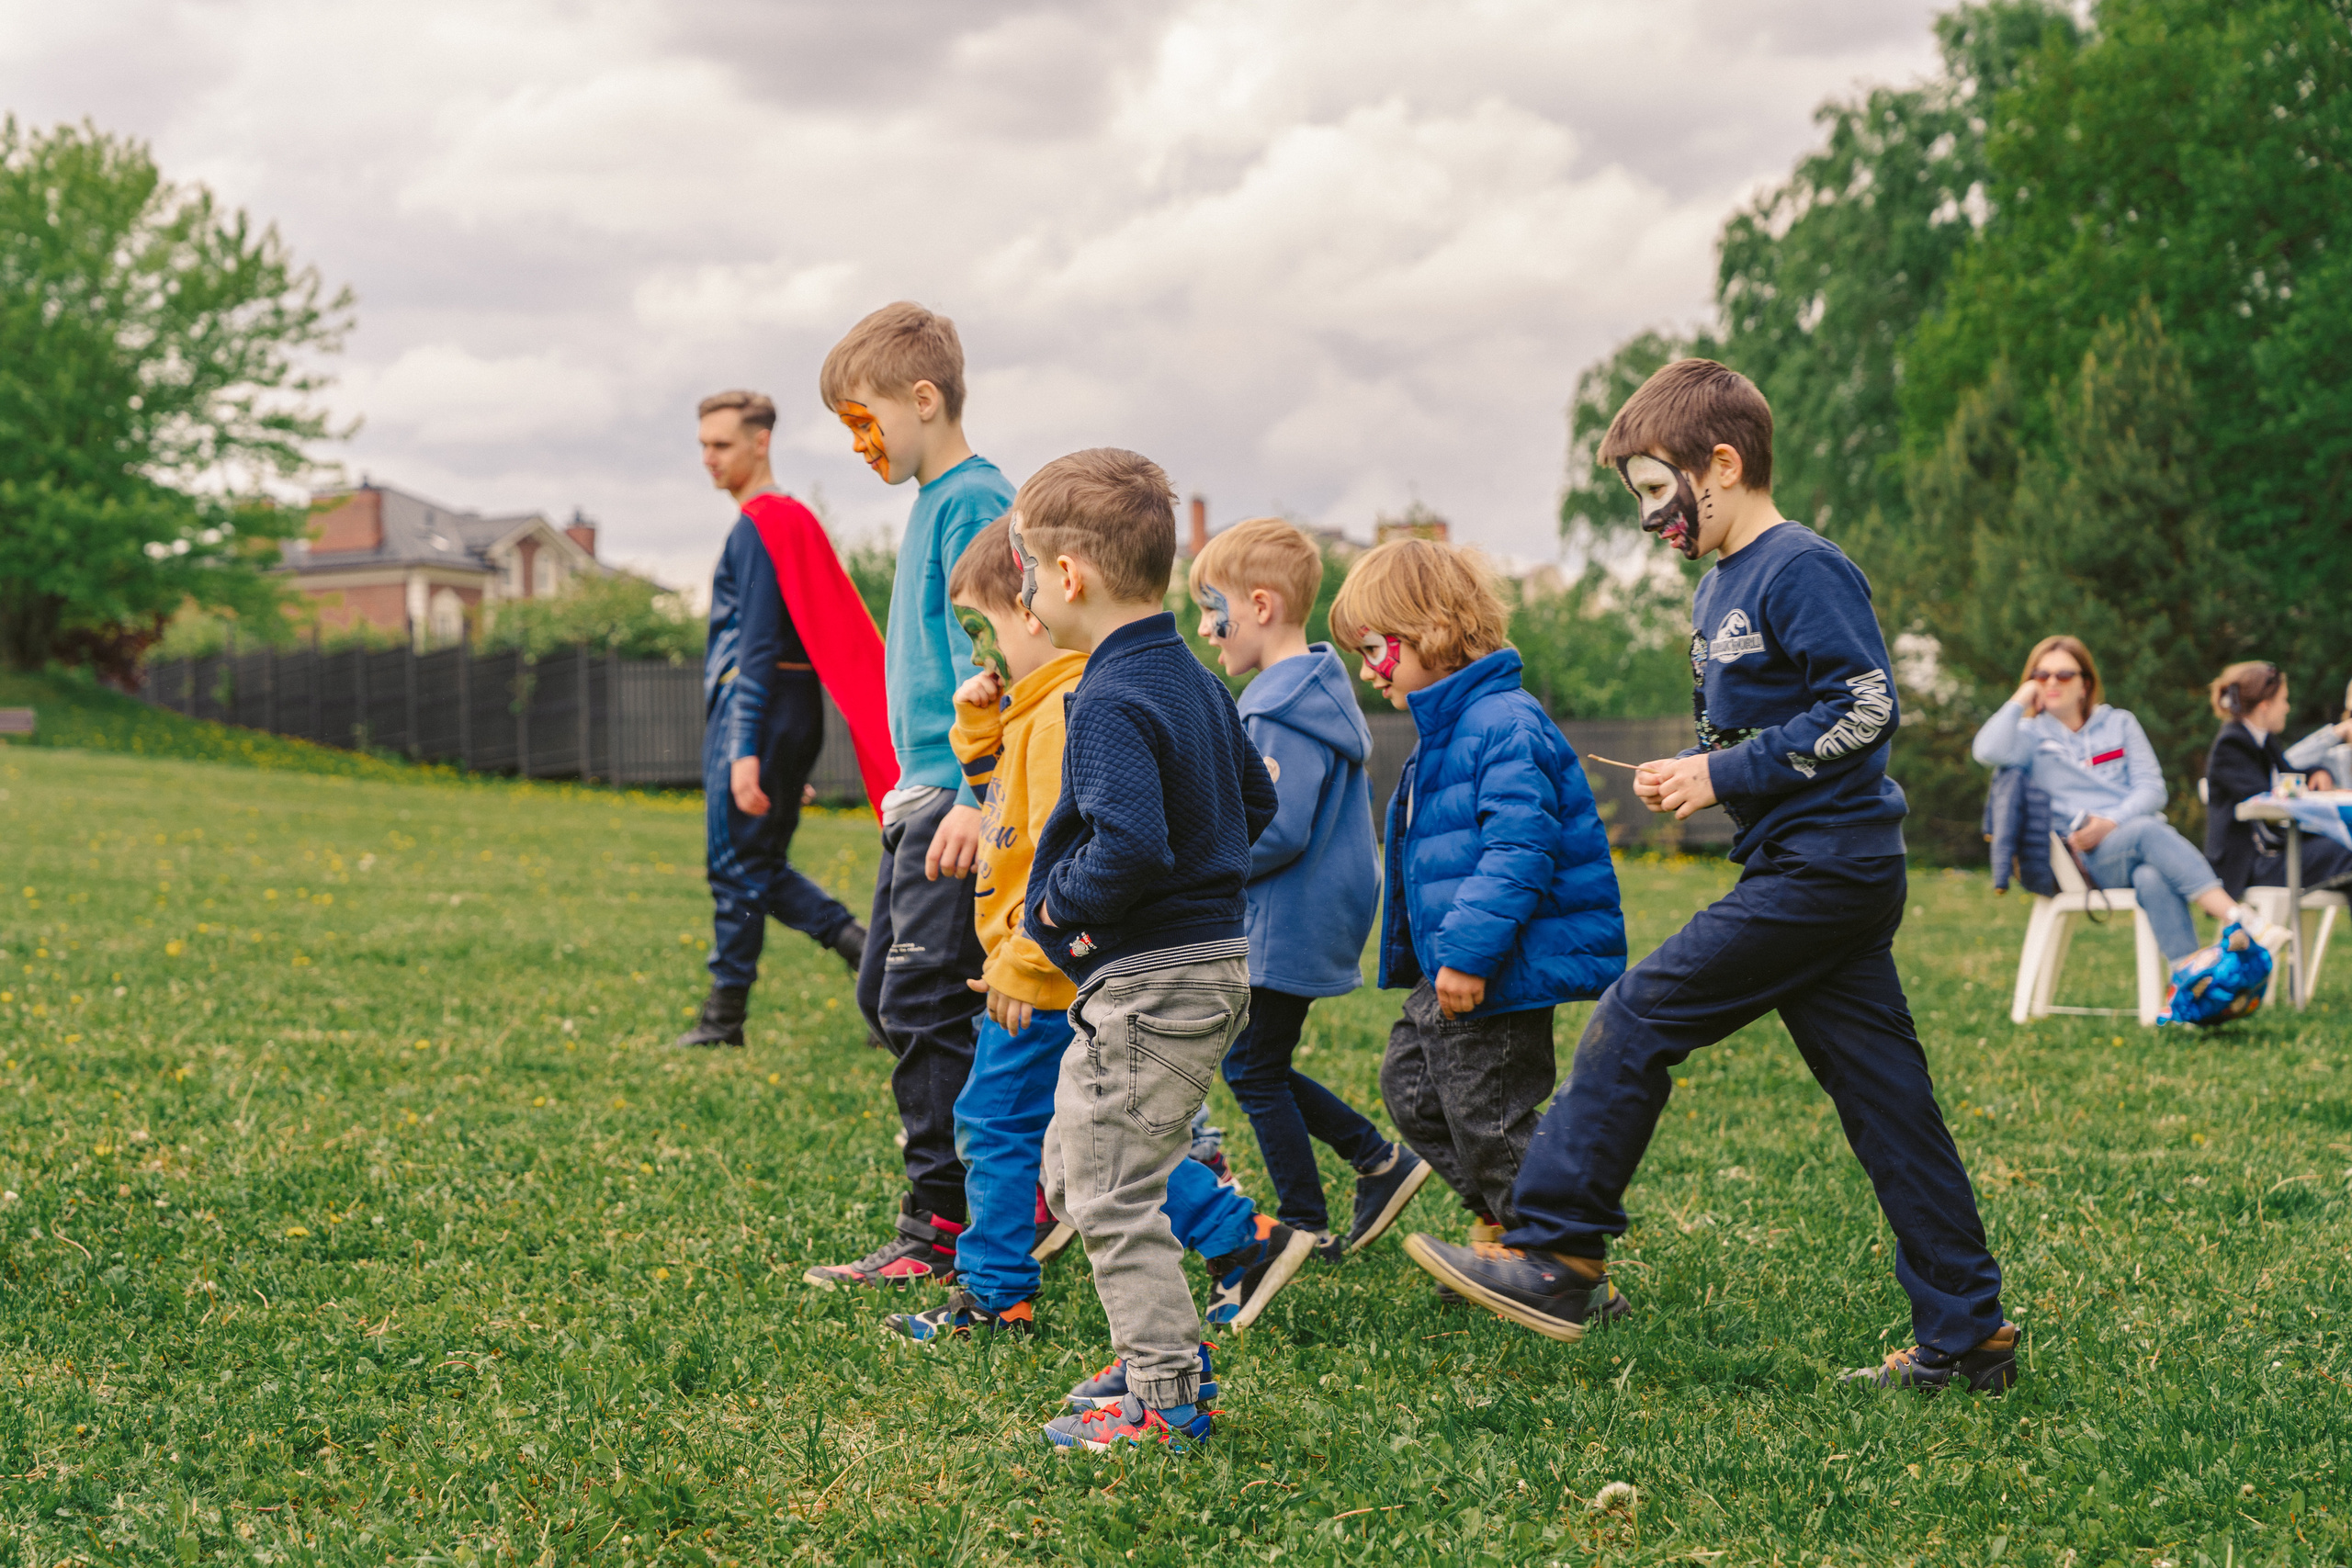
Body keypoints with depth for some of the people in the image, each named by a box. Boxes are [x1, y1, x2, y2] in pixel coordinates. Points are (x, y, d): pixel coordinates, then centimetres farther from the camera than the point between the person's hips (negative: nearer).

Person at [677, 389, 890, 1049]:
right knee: (763, 867, 13)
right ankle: (863, 947, 1)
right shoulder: (796, 518, 18)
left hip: (756, 714, -10)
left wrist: (746, 751, -22)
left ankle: (725, 1018, 4)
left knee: (737, 867, -2)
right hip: (797, 716, 10)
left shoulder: (757, 526, -12)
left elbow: (757, 648, -19)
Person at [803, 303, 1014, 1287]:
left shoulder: (976, 503, -12)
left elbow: (988, 662, -20)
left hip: (957, 799, -10)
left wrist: (975, 797, -25)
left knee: (924, 1005, -8)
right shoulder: (933, 502, 18)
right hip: (923, 795, 10)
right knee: (885, 995, 13)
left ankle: (942, 1231, -1)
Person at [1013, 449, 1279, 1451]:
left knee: (1111, 1193, -2)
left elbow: (1131, 845, -30)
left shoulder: (1110, 703, -19)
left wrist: (1057, 903, -14)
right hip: (1217, 962, 10)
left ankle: (1166, 1400, 3)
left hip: (1149, 986, -10)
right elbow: (1256, 809, 21)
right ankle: (1162, 1348, 26)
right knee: (1072, 1168, 20)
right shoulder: (1197, 682, 11)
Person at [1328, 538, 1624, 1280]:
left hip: (1503, 973, -11)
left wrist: (1469, 951, -30)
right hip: (1452, 971, 11)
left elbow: (1518, 850, -28)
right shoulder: (1443, 732, 14)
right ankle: (1499, 1222, 29)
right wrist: (1409, 953, 28)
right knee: (1409, 1084, 18)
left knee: (1488, 1118, -5)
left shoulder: (1506, 727, -20)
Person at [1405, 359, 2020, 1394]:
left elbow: (1867, 707, -18)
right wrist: (1691, 777, 6)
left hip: (1822, 870, -10)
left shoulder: (1802, 571, -11)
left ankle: (1558, 1258, -2)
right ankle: (1967, 1335, 12)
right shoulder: (1717, 591, 18)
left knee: (1634, 1020, -9)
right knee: (1882, 1100, 9)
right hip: (1824, 874, 10)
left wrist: (1727, 775, -16)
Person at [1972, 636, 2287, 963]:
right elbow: (1988, 751, -10)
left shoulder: (2119, 723, 19)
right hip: (2088, 858, -2)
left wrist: (2112, 822, -11)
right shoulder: (2031, 735, 14)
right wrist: (2020, 701, 3)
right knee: (2148, 831, -35)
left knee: (2153, 879, -35)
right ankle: (2242, 922, -46)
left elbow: (2152, 789, 8)